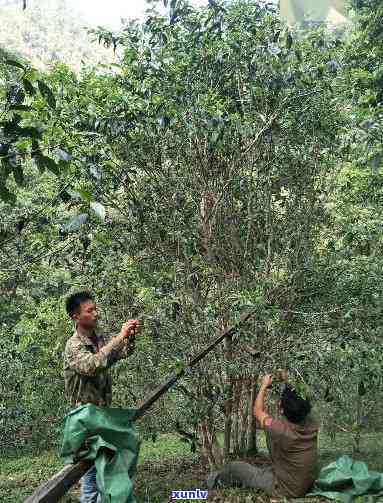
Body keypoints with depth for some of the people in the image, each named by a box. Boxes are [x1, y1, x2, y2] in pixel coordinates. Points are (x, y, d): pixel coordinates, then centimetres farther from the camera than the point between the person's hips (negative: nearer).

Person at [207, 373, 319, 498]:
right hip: (306, 487, 6)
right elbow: (299, 406, 9)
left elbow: (258, 411, -8)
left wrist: (264, 385, 4)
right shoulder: (311, 424, -16)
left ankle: (218, 481, 41)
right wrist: (286, 383, 13)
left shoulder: (279, 429, -30)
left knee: (234, 466, 13)